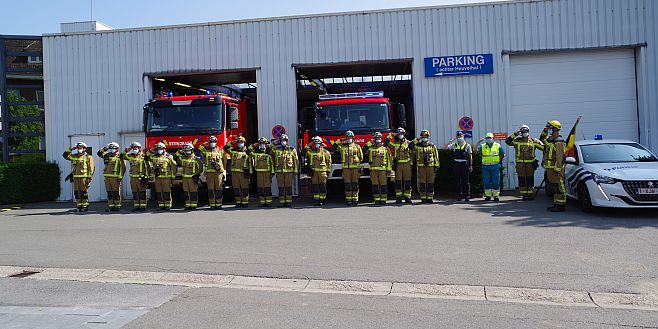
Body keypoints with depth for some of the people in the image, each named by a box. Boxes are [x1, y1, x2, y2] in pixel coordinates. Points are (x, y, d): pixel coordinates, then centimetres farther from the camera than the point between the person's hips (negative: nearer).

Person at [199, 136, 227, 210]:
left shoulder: (221, 151, 9)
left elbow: (224, 161, 12)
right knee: (211, 189, 0)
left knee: (219, 189, -1)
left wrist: (224, 171, 8)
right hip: (209, 172, 0)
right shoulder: (206, 151, 9)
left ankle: (219, 204, 5)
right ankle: (212, 205, 4)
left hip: (219, 172, 0)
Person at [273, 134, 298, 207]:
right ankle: (281, 202, 10)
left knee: (289, 187, 1)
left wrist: (295, 172, 2)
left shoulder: (292, 150, 2)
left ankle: (289, 202, 8)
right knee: (281, 188, 3)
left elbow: (296, 161, 5)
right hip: (279, 171, 1)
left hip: (289, 171, -1)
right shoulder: (276, 150, 6)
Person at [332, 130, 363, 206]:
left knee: (355, 184, 0)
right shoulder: (342, 146, 12)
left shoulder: (357, 146, 10)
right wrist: (340, 140, 1)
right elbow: (334, 146, 1)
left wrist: (359, 167, 2)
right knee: (347, 184, 1)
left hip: (355, 167, -1)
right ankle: (348, 199, 5)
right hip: (346, 168, 1)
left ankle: (355, 199, 3)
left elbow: (361, 157, 9)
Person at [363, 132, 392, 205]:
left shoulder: (385, 148, 8)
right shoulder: (370, 148, 11)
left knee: (383, 185, -1)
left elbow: (389, 159, 7)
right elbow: (364, 151, -6)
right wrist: (370, 143, -3)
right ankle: (377, 199, 9)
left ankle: (383, 200, 5)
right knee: (375, 185, 3)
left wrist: (389, 169, -1)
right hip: (373, 169, 1)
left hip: (383, 169, -1)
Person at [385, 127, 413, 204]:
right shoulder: (395, 143, 8)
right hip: (398, 164, 0)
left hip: (407, 164, 0)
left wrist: (411, 162, 6)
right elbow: (386, 142, -6)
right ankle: (398, 198, 4)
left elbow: (412, 154, 11)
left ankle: (407, 197, 5)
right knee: (398, 181, -1)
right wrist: (391, 135, -4)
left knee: (407, 181, 0)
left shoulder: (408, 143, 9)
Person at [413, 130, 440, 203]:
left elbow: (436, 157, 7)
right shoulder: (417, 146, 5)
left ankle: (430, 198, 8)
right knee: (421, 183, -1)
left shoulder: (432, 146, 7)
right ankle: (423, 198, 6)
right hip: (421, 167, 0)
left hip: (430, 167, 0)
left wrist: (436, 166, 3)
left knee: (430, 183, 1)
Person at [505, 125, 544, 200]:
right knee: (522, 180, 4)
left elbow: (543, 146, 7)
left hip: (530, 164, 0)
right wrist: (515, 134, -13)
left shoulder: (533, 141, 6)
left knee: (530, 180, 3)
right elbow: (507, 141, -9)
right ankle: (524, 195, 12)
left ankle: (530, 194, 11)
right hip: (520, 164, 0)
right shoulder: (516, 141, 4)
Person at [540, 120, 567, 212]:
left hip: (555, 169, -10)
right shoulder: (549, 140, 14)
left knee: (559, 187, -5)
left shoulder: (558, 142, -15)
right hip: (549, 169, 10)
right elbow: (541, 139, 37)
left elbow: (560, 157, -20)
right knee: (554, 188, 14)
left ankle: (561, 206, -3)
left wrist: (558, 169, -23)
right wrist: (544, 132, 19)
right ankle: (556, 204, 21)